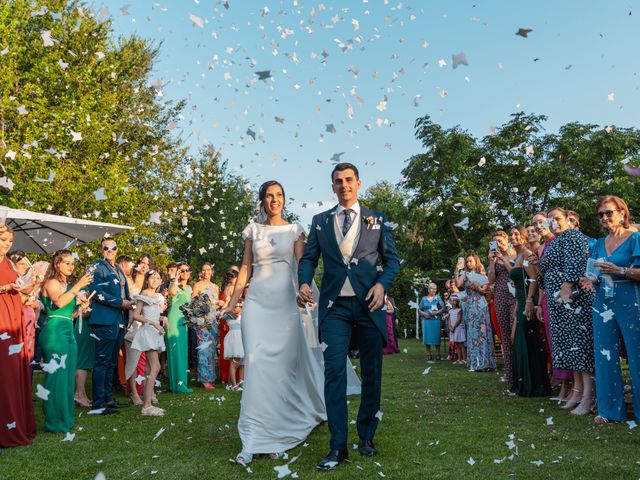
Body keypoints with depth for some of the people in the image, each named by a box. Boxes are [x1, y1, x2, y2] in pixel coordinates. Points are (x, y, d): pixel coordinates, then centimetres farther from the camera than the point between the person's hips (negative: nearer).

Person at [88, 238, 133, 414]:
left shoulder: (118, 269, 21)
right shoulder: (97, 267, -4)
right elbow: (97, 293, -14)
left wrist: (130, 304, 9)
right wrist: (121, 303, -13)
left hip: (119, 320, 8)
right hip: (105, 320, -8)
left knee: (111, 362, 12)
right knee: (102, 361, -6)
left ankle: (108, 398, 19)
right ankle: (99, 403, -2)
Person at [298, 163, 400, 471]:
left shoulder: (377, 219, 9)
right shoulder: (320, 221, 12)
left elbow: (392, 259, 7)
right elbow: (308, 258, 7)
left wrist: (382, 284, -12)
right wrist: (304, 283, -13)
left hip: (369, 303, 1)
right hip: (334, 305, 0)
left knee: (372, 372, 7)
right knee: (334, 372, -6)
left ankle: (366, 437, 23)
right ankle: (338, 446, 0)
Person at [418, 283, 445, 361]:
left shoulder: (438, 298, 8)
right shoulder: (424, 299, 12)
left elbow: (443, 308, 0)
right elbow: (419, 310, 10)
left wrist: (436, 312, -14)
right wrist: (424, 314, -8)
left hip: (436, 320, -1)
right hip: (426, 320, 1)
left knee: (436, 336, -2)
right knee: (427, 337, -1)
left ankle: (437, 354, 7)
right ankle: (429, 354, 6)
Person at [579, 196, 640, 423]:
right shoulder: (599, 244, 14)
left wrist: (619, 270, -23)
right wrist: (591, 280, -2)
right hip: (603, 304, 6)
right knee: (605, 356, 8)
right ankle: (610, 408, 18)